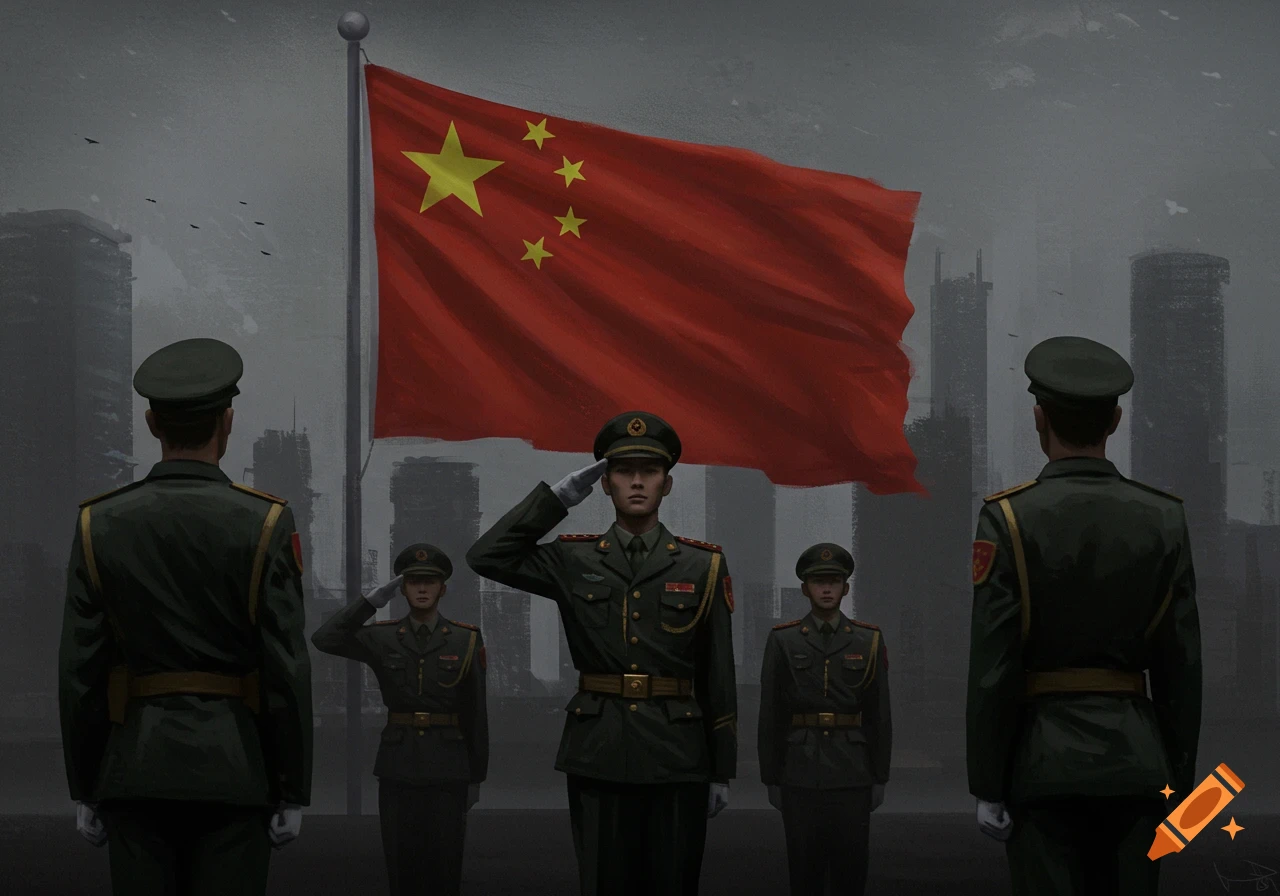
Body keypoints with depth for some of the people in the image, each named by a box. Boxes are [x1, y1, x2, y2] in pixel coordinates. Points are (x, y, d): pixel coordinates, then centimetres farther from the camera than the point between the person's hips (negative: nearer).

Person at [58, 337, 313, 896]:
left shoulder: (100, 525, 1)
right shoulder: (264, 525, -5)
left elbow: (78, 671, 1)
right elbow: (287, 670, -8)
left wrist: (84, 790, 8)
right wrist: (294, 793, -1)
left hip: (135, 766, 2)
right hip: (233, 767, -2)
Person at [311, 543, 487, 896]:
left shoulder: (465, 641, 0)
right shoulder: (382, 638, 3)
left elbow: (476, 714, 4)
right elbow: (324, 640, -14)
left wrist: (476, 778, 5)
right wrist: (374, 600, -14)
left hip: (446, 768, -1)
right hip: (398, 767, 1)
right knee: (402, 868, 2)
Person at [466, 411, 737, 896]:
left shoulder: (704, 566, 4)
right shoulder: (573, 561, 6)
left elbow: (719, 678, 5)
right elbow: (486, 556, -6)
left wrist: (722, 771, 4)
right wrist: (558, 496, -3)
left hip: (677, 760, 0)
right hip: (599, 758, 0)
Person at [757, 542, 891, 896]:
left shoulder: (869, 641, 3)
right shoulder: (783, 641, 1)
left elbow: (879, 715, 4)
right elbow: (770, 716, 2)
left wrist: (880, 778, 2)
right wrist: (770, 778, -1)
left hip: (851, 774, 0)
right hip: (800, 775, 0)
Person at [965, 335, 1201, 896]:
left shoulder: (1008, 519, -7)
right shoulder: (1164, 519, 2)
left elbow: (992, 668, -9)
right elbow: (1182, 664, 3)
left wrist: (987, 787, -3)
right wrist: (1178, 780, 10)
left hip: (1045, 762, -3)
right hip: (1136, 759, 3)